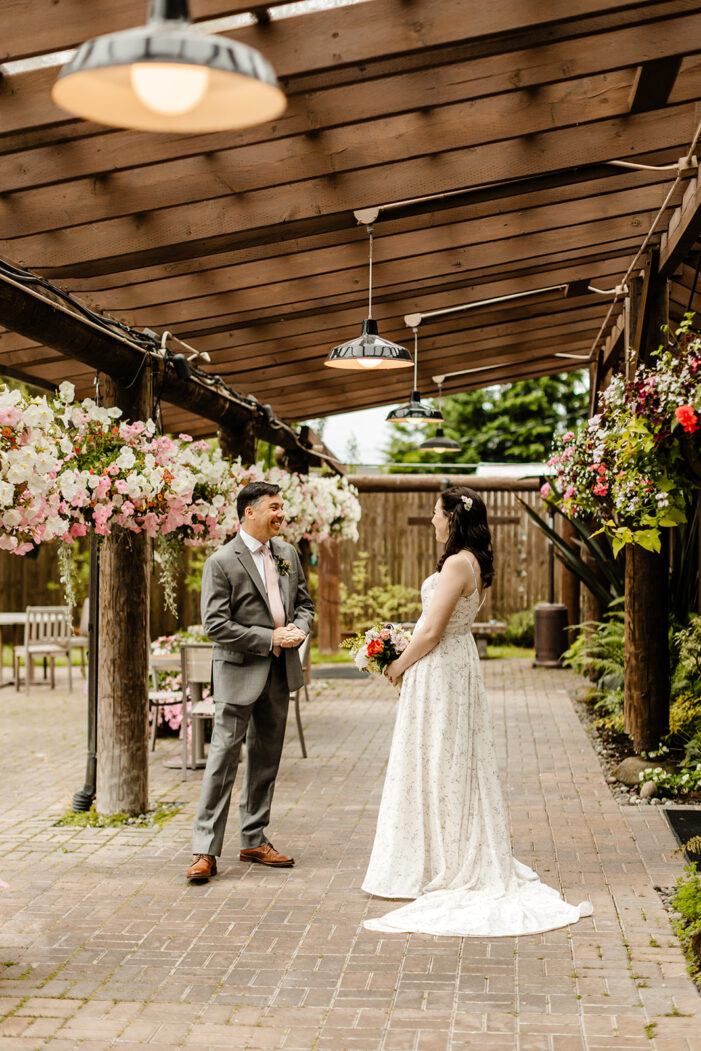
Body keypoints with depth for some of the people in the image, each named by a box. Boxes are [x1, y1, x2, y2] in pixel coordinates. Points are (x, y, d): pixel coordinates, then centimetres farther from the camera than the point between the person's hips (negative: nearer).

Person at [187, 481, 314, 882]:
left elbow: (305, 602, 18)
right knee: (224, 758, -6)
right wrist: (271, 638, -18)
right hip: (239, 673, -6)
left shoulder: (288, 553, 9)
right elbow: (216, 625, -16)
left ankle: (255, 840, 24)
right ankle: (206, 851, -2)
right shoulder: (222, 562, -11)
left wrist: (299, 629, -4)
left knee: (266, 759, 13)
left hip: (279, 672, 6)